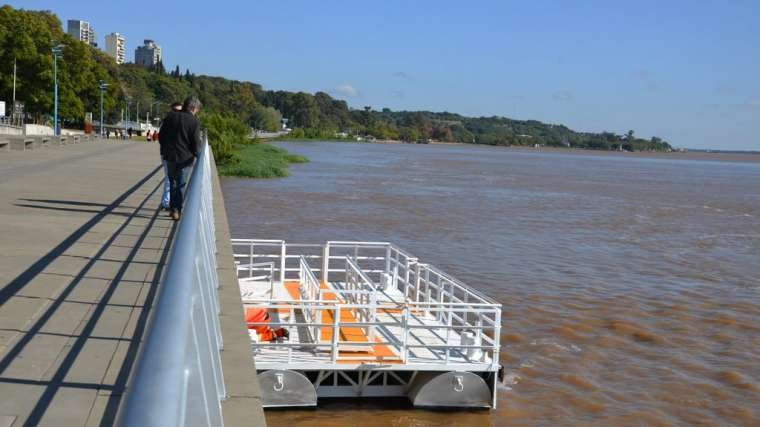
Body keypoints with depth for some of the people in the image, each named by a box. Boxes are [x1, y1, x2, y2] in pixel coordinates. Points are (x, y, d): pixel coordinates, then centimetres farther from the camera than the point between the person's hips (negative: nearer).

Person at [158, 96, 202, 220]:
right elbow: (196, 143, -11)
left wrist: (164, 150, 18)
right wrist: (196, 155, 6)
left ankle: (172, 208, 22)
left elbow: (161, 135, 6)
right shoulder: (194, 122, -11)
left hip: (170, 156, 4)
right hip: (185, 158, -4)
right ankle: (177, 211, 5)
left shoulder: (170, 116, 2)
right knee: (181, 185, 6)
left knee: (172, 182, 18)